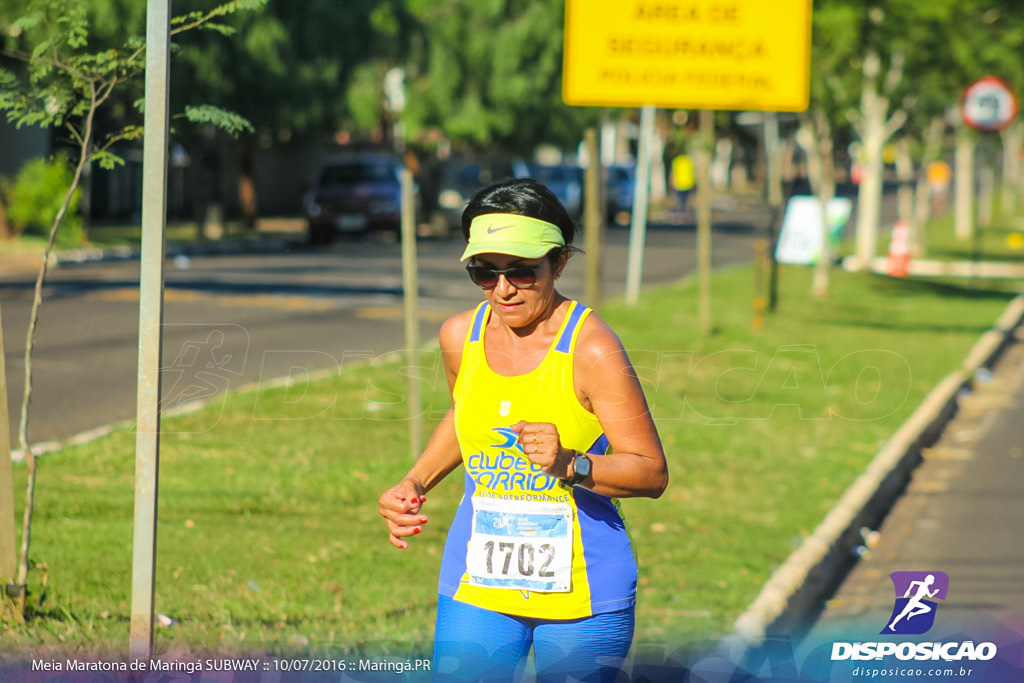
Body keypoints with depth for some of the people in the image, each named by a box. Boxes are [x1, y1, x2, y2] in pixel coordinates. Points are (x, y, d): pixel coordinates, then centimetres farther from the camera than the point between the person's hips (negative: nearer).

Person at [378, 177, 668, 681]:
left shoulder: (591, 349, -15)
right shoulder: (460, 336, 1)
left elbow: (652, 473, -12)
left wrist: (571, 465, -28)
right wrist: (414, 484, 10)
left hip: (583, 592, -4)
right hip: (477, 582, 4)